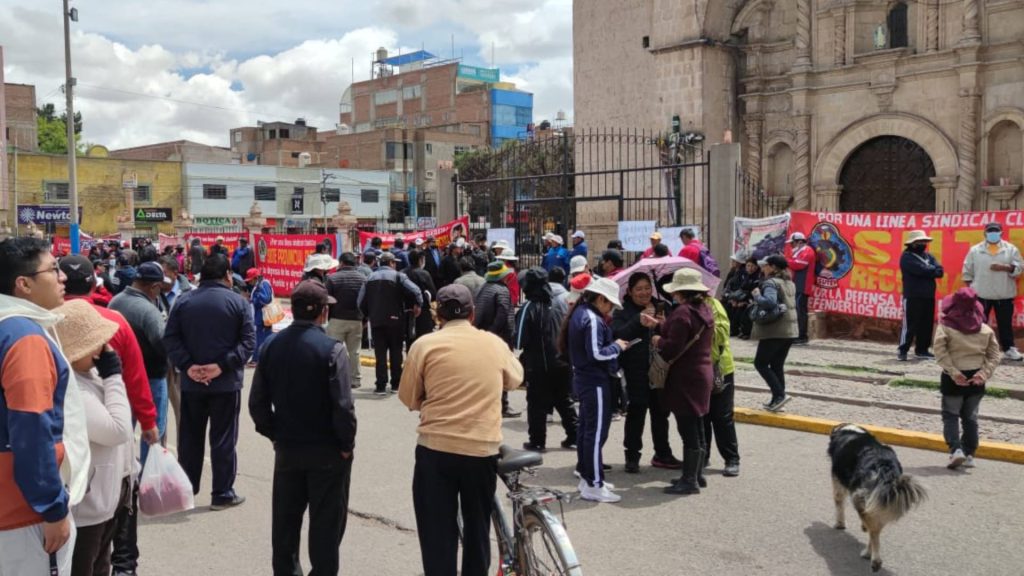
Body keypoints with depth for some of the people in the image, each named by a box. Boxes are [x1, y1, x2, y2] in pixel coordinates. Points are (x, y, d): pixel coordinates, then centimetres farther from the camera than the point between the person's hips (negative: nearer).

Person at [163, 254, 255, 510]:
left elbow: (170, 338, -3)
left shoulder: (183, 300, 4)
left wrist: (187, 365, -9)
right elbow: (248, 341, -14)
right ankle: (223, 494, 9)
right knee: (223, 439, 4)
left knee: (190, 436, 15)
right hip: (226, 382, -3)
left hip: (191, 382, 3)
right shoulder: (238, 302, -6)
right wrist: (223, 365, -16)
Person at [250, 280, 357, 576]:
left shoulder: (272, 345, -2)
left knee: (285, 520, 18)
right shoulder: (331, 349, -18)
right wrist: (346, 444, -7)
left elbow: (257, 402, 2)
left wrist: (274, 434, 12)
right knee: (325, 524, 8)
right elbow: (343, 405, -20)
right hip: (327, 452, -5)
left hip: (287, 449, 5)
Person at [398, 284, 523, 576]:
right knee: (478, 526, 18)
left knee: (438, 532, 8)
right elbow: (515, 379, 21)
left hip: (435, 448, -2)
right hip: (483, 449, 2)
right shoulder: (495, 343, 4)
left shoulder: (425, 344, -3)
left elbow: (408, 397, 3)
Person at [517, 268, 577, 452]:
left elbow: (520, 341, -14)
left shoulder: (529, 308, -15)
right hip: (562, 363, 5)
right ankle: (573, 437, 21)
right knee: (564, 401, 17)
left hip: (538, 365, -5)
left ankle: (537, 441, 10)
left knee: (537, 404, 6)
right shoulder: (561, 305, 1)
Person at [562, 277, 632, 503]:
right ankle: (593, 485, -2)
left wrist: (614, 343, 11)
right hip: (595, 382, -11)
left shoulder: (580, 313, 12)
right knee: (597, 432, -6)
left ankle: (586, 476, 26)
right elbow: (597, 353, -24)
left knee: (585, 428, 16)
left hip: (583, 379, 11)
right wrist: (617, 346, -9)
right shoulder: (593, 319, -19)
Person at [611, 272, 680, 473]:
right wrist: (639, 319, -26)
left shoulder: (661, 308, 9)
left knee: (661, 413, 14)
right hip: (637, 372, -4)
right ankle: (632, 456, 12)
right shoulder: (624, 313, -4)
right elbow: (617, 335, -22)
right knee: (636, 413, 0)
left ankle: (662, 454, 28)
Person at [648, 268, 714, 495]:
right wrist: (657, 325, 17)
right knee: (696, 428, 17)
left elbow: (672, 348, -22)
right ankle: (697, 474, 27)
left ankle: (689, 480, 3)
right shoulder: (705, 309, 9)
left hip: (686, 378, -10)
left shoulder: (683, 312, -20)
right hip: (703, 373, 10)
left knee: (688, 429, -3)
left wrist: (657, 341, -3)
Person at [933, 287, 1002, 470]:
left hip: (953, 379, -3)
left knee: (950, 415, 7)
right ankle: (969, 454, 18)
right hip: (976, 378, 4)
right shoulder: (985, 329, 2)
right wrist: (984, 373, -6)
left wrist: (954, 372, -17)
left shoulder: (945, 326, -10)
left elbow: (940, 353, -19)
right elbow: (995, 355, -1)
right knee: (970, 417, 15)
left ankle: (956, 449, -10)